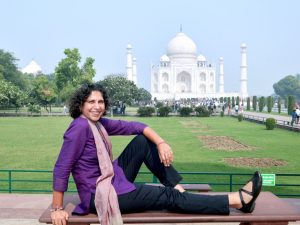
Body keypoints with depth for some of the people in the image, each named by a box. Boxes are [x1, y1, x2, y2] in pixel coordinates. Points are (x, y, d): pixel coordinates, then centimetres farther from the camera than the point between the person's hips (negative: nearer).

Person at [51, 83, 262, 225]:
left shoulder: (98, 123, 2)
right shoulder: (80, 126, -22)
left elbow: (134, 126, 2)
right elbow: (61, 169, -23)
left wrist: (161, 142, -13)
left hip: (114, 179, 9)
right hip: (102, 195, -9)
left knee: (144, 141, 5)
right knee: (168, 197, -8)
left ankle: (180, 189, 2)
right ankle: (238, 199, -2)